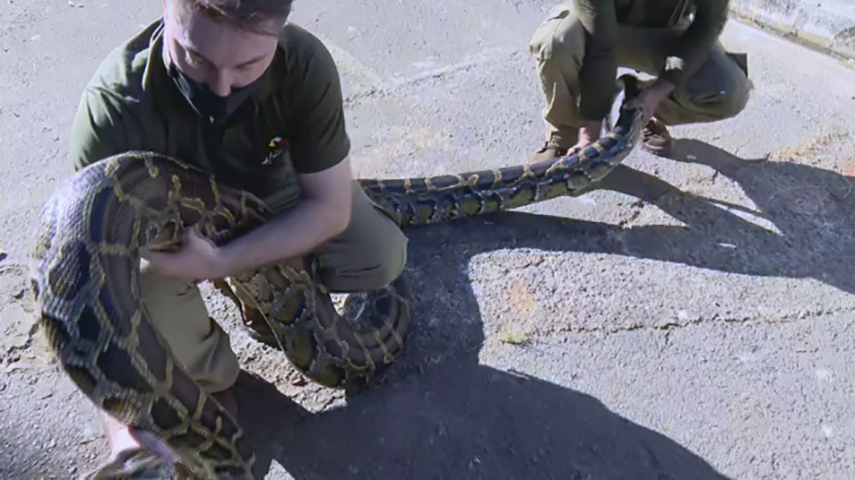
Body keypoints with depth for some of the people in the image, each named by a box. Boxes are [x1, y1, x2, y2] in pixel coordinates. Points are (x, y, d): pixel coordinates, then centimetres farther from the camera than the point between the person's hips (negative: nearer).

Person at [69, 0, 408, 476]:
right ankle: (211, 380, 4)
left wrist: (221, 263, -38)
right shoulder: (115, 106, -37)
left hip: (274, 191, 2)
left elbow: (331, 207, -25)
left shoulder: (304, 63, -32)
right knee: (140, 301, -31)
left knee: (381, 256, -19)